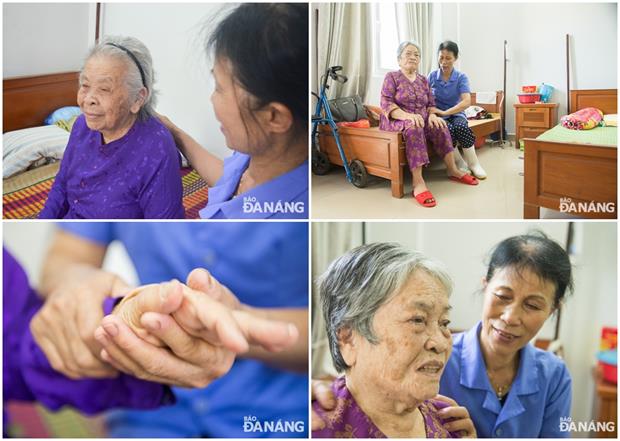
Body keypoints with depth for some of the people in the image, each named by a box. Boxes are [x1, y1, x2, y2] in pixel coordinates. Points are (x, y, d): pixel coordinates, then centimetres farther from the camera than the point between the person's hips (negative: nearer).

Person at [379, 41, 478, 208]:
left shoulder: (423, 80, 18)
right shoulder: (392, 77, 1)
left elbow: (431, 104, 14)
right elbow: (386, 103, -12)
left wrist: (432, 115, -11)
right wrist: (407, 115, -28)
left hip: (420, 120, 6)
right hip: (396, 121, -6)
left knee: (440, 126, -23)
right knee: (414, 127, -37)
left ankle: (452, 170, -15)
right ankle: (418, 183, -47)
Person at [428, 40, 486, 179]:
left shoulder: (461, 77, -2)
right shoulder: (432, 76, 3)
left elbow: (466, 102, -15)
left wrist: (445, 112, -22)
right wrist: (432, 113, -17)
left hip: (456, 114, 0)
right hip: (438, 116, 0)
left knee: (461, 127, -36)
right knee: (448, 129, -36)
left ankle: (473, 163, -18)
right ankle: (460, 163, -16)